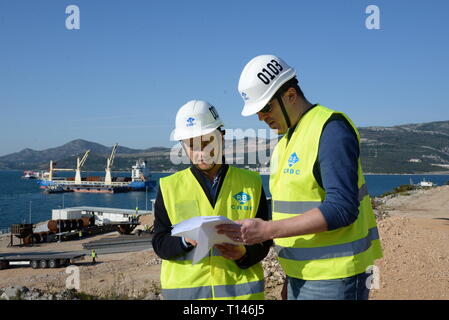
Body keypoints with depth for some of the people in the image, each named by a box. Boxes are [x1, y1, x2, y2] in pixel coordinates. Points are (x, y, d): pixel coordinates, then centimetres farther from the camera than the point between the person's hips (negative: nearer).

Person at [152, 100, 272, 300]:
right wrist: (186, 240, -19)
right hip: (185, 289, 0)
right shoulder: (170, 187, 3)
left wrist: (244, 253, -16)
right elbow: (160, 243, 1)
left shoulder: (250, 183, 4)